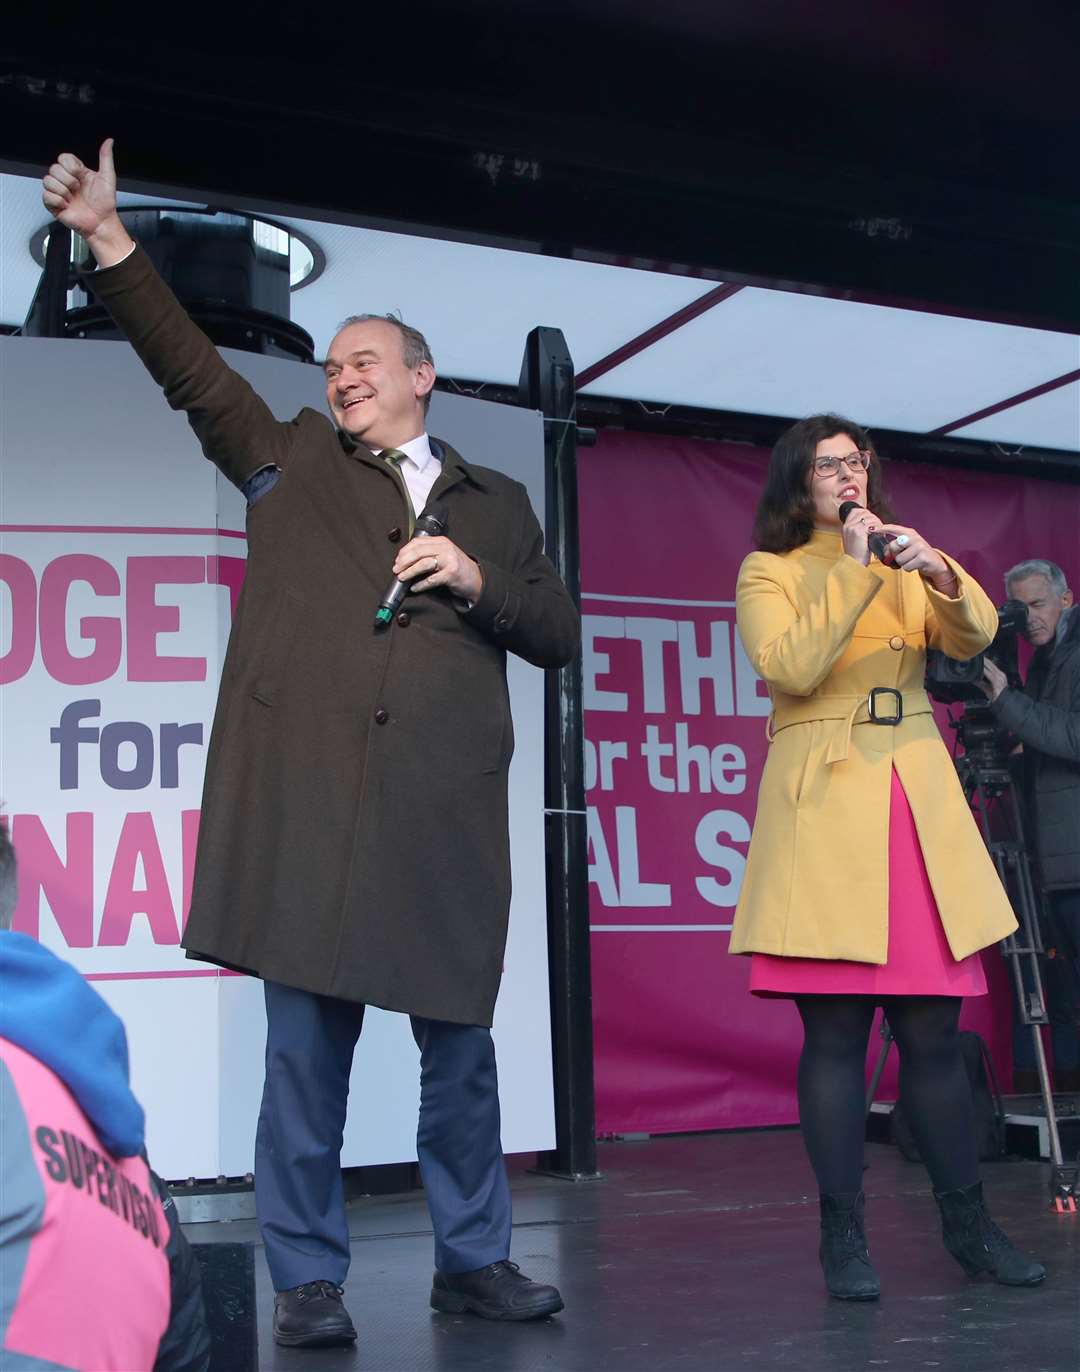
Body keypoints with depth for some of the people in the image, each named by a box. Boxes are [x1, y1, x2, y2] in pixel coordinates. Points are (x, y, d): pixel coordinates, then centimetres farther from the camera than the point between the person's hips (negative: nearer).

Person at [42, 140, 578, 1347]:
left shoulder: (497, 504, 19)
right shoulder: (293, 464, 16)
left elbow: (559, 636, 16)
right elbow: (188, 365, 8)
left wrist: (480, 584, -1)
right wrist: (108, 239, 1)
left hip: (445, 806, 1)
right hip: (309, 791, -1)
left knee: (459, 1047, 7)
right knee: (305, 1046, 1)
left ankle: (473, 1259, 22)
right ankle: (306, 1280, 13)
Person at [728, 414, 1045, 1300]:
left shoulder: (908, 565, 21)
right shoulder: (769, 571, 7)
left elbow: (974, 637, 3)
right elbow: (789, 668, -11)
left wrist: (939, 573, -15)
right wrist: (854, 570, -12)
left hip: (919, 807, 4)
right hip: (826, 811, -4)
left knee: (933, 1030, 5)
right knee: (835, 1032, -4)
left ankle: (968, 1225, 17)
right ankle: (843, 1238, 5)